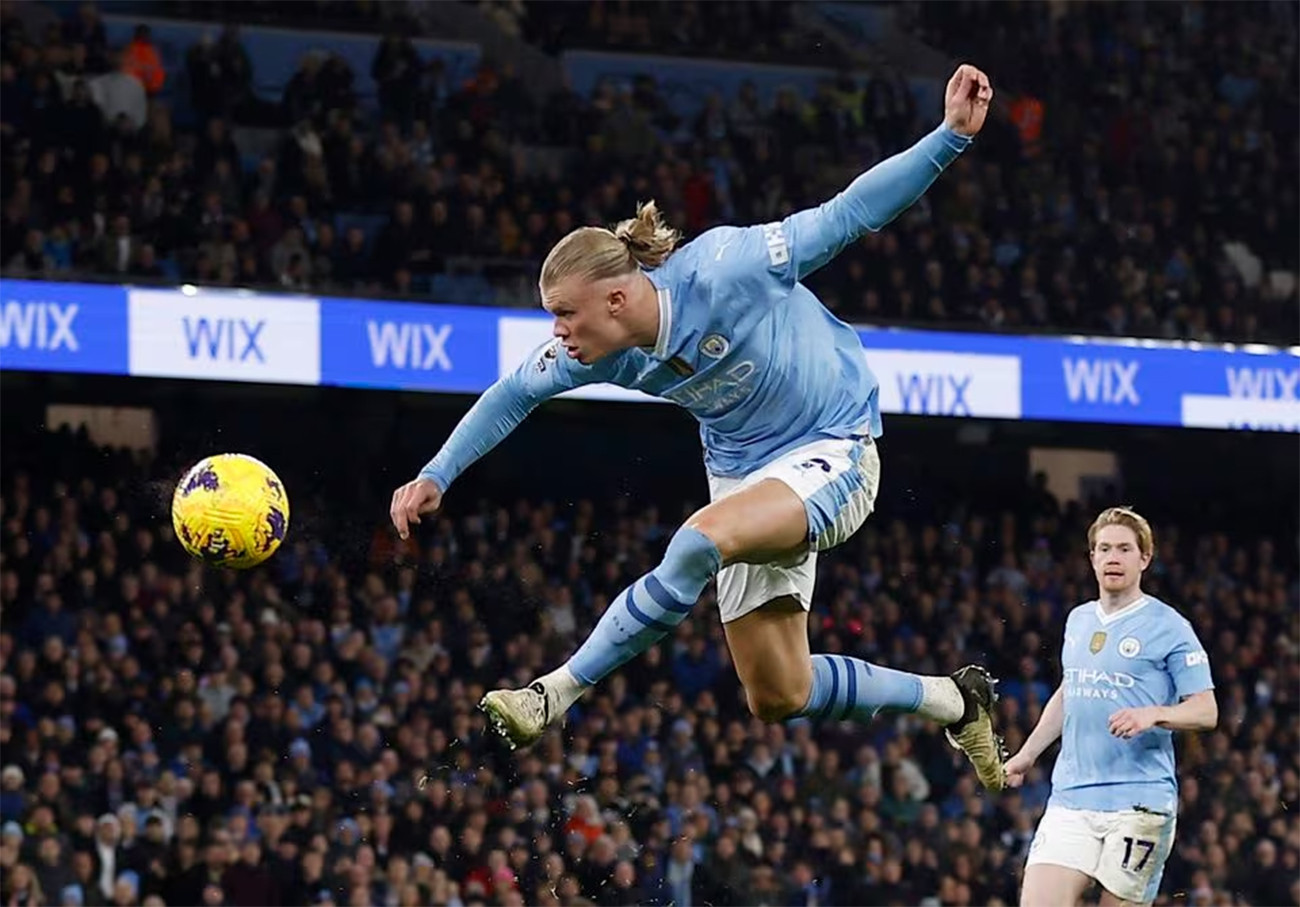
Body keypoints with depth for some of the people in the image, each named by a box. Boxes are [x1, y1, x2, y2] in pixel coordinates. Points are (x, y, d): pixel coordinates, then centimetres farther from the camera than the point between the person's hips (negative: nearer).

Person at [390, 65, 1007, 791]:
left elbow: (845, 217, -21)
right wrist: (437, 475, 1)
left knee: (700, 545, -35)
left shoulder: (723, 269, -28)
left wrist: (952, 136, -27)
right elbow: (517, 394, 7)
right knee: (778, 697, 5)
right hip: (743, 472, 7)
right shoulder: (599, 350, -12)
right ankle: (953, 700, 27)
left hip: (831, 453, -7)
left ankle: (557, 694, -26)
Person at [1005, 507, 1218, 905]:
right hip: (1070, 797, 5)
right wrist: (1027, 754, 29)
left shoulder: (1169, 628, -3)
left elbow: (1206, 711, -6)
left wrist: (1154, 714, -23)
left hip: (1139, 801, -5)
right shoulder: (1078, 620, 16)